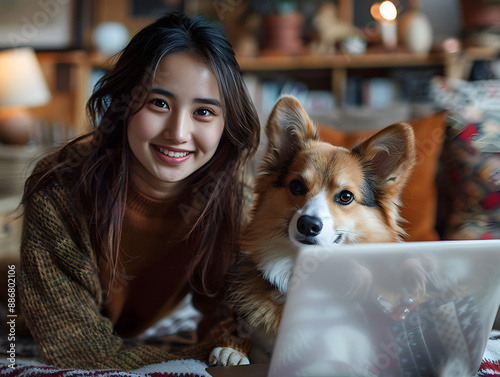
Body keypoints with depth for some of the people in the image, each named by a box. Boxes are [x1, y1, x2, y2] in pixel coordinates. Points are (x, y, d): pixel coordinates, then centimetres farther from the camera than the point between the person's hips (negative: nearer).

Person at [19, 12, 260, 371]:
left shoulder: (229, 190, -21)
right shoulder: (58, 194, -31)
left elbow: (222, 300, -11)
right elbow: (76, 350, -29)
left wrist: (229, 346, -33)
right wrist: (202, 357, -32)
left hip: (158, 328, 4)